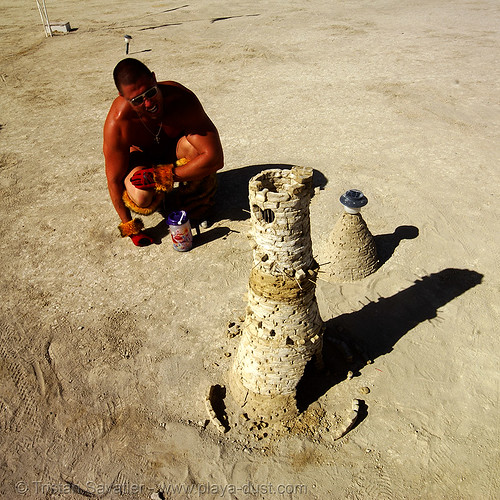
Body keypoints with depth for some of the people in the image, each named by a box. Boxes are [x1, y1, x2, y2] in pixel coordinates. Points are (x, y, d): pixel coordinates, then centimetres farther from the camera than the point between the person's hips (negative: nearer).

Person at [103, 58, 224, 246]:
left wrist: (165, 176, -37)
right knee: (142, 198, -32)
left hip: (176, 151, 0)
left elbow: (216, 158, -36)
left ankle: (194, 198, -6)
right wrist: (129, 228, -17)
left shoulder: (182, 99, -33)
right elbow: (114, 181, -22)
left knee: (194, 144, -36)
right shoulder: (117, 123, -32)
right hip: (143, 156, 0)